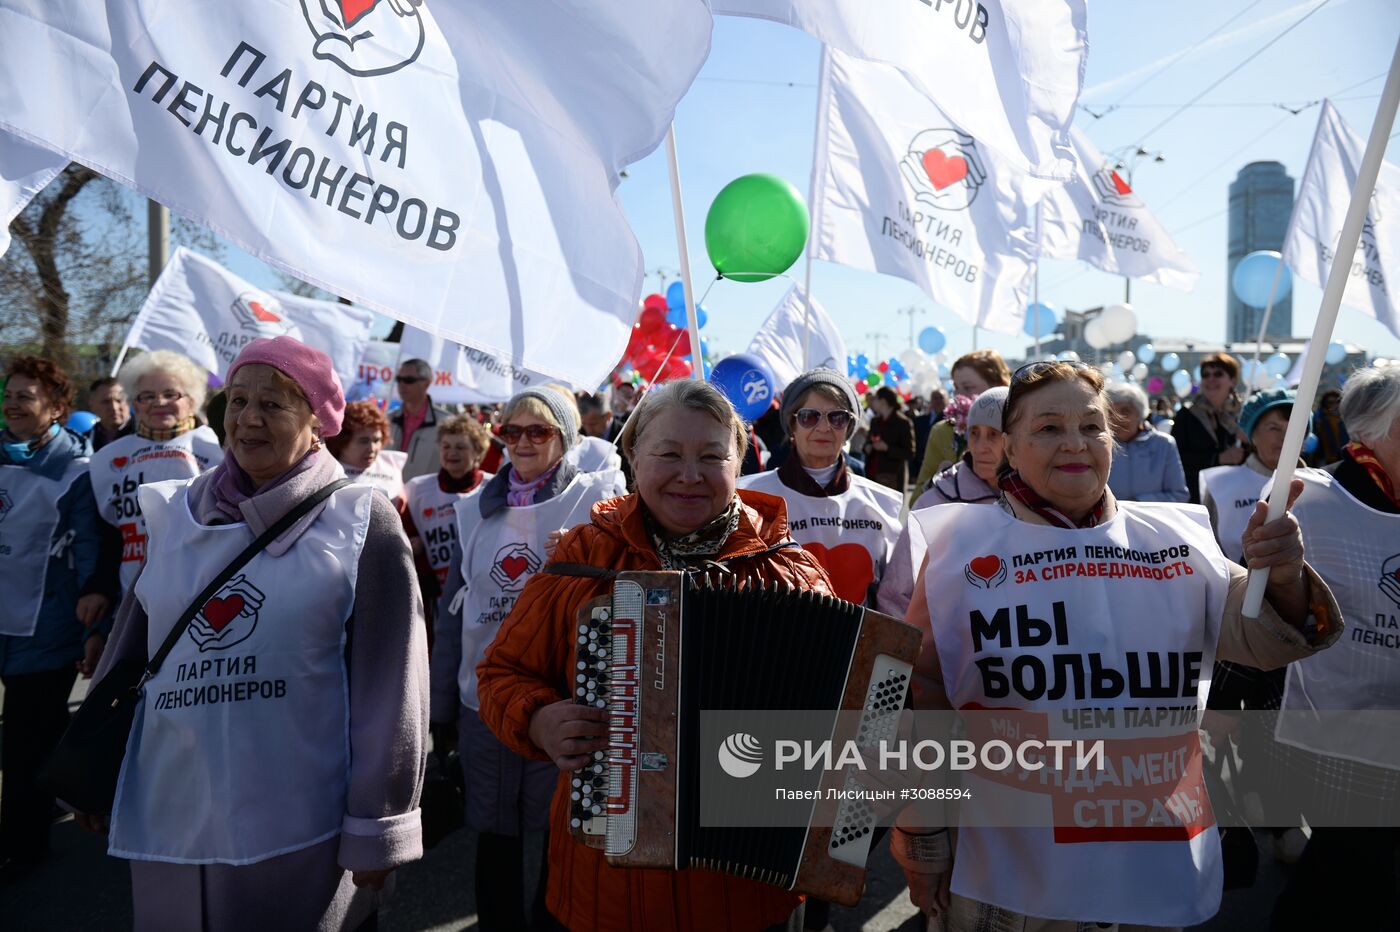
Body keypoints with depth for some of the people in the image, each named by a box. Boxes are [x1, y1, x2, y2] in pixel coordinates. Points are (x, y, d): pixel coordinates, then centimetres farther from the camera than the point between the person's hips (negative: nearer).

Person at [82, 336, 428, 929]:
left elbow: (388, 687, -10)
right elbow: (131, 649, 13)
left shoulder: (361, 524, -9)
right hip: (170, 818, 5)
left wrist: (378, 824, -9)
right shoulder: (176, 512, 5)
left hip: (304, 830, -4)